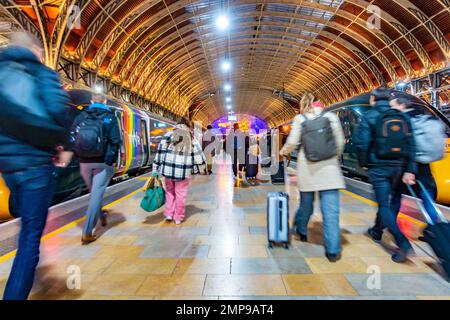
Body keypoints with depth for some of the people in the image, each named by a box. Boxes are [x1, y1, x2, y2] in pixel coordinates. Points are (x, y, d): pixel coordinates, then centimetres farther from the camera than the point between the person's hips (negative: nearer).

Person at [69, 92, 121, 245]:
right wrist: (112, 159, -1)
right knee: (97, 195, -2)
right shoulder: (110, 117, -3)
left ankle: (101, 216, 42)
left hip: (85, 163, 4)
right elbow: (115, 141, -11)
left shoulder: (80, 117, 6)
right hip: (103, 163, -4)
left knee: (94, 193, 22)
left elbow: (72, 139, 3)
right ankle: (87, 233, -3)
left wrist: (80, 156, 11)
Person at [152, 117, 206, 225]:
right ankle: (178, 217, 18)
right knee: (181, 194, 10)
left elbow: (160, 151, -1)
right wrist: (201, 168, 20)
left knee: (170, 191, 21)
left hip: (168, 169, 0)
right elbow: (198, 154, 6)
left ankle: (169, 214, 21)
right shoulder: (192, 139, 6)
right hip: (184, 171, 0)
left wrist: (156, 168, 2)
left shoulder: (169, 135, 2)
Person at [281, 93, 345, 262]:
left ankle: (301, 232, 40)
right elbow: (340, 142, 4)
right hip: (329, 168, 0)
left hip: (308, 168, 1)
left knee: (306, 203, 19)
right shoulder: (331, 116, 5)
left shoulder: (300, 118, 3)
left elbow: (292, 143, -4)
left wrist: (284, 151, 16)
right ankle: (333, 250, 1)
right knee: (330, 209, -1)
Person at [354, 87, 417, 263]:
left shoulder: (368, 117, -7)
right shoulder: (402, 117, 8)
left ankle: (403, 243, -12)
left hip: (378, 166, -5)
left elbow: (361, 143, -15)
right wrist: (409, 170, 3)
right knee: (389, 201, 21)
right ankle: (377, 231, 36)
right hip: (397, 166, 6)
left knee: (384, 205, 0)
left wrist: (363, 162, 2)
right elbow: (410, 145, 3)